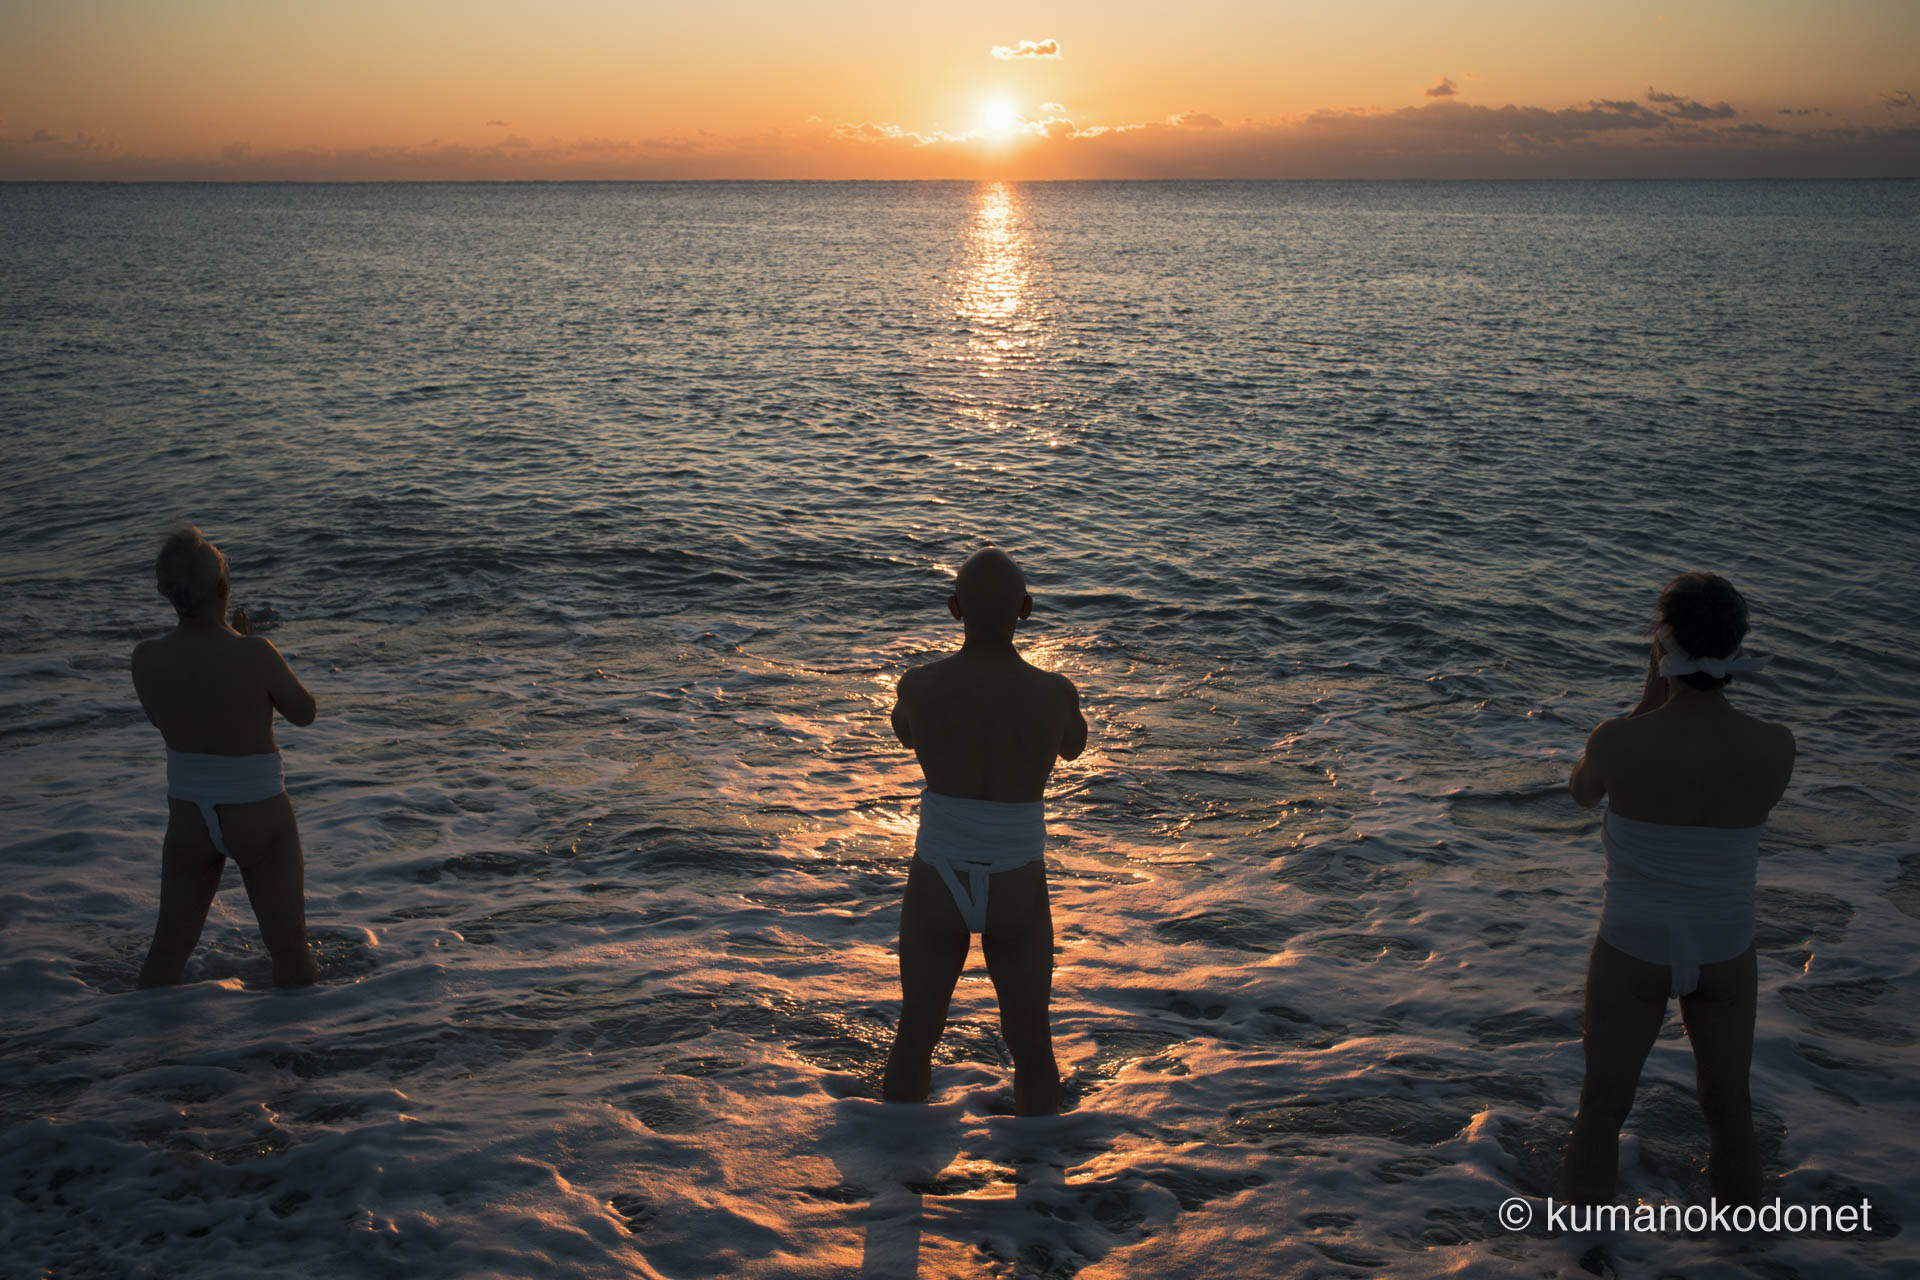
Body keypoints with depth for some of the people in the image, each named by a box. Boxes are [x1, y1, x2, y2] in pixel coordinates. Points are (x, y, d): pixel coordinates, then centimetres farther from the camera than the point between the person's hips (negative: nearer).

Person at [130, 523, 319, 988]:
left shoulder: (146, 658, -14)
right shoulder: (256, 655, -26)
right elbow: (304, 713, -7)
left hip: (189, 817, 4)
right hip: (259, 819, -4)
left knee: (167, 952, 21)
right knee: (290, 953, 11)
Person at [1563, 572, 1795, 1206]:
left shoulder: (1618, 740, -26)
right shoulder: (1776, 747, -19)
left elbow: (1581, 791, -1)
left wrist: (1650, 700, -4)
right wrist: (1710, 695, -3)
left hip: (1633, 954, -2)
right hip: (1724, 956, 2)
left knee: (1603, 1103, 20)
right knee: (1728, 1101, 26)